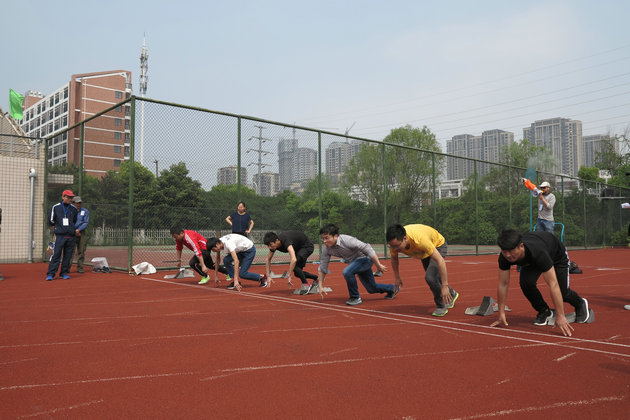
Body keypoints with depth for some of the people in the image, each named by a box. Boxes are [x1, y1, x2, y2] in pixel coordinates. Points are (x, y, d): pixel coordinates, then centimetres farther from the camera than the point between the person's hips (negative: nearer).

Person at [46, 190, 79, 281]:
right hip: (60, 235, -3)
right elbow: (51, 220, 12)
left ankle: (64, 273, 14)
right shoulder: (55, 207, 4)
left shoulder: (73, 208, 10)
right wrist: (56, 229, 13)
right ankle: (50, 274, -5)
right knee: (56, 255, -8)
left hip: (70, 236, 3)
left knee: (68, 256, 5)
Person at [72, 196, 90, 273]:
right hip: (72, 232, -1)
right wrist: (74, 231, -10)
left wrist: (78, 230, -14)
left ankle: (80, 268, 9)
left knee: (81, 251, 2)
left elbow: (86, 223, 0)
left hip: (82, 233, 1)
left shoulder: (85, 211, 8)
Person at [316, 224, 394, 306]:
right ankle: (391, 289, 44)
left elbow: (368, 249, -30)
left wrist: (379, 265, -27)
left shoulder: (347, 240, -33)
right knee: (372, 289, 15)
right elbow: (322, 267, -3)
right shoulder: (326, 248, -13)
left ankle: (356, 298, -13)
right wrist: (320, 286, -4)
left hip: (365, 258, -7)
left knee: (347, 272, -33)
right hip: (354, 261, 7)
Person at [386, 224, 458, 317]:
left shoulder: (419, 239, -47)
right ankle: (451, 294, 48)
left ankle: (441, 306, -3)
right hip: (425, 251, 6)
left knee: (430, 277, -25)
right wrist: (397, 278, -4)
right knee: (435, 277, 19)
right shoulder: (395, 241, -30)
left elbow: (440, 261, -44)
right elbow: (394, 258, -5)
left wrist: (445, 286, -44)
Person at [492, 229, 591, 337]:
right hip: (531, 261, 3)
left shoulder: (538, 252, -48)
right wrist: (501, 314, -25)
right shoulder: (504, 257, -34)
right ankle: (544, 312, 5)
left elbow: (553, 284, -48)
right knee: (526, 283, -22)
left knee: (562, 292, -5)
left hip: (557, 255, -3)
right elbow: (503, 285, -25)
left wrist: (560, 316, -50)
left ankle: (580, 304, 33)